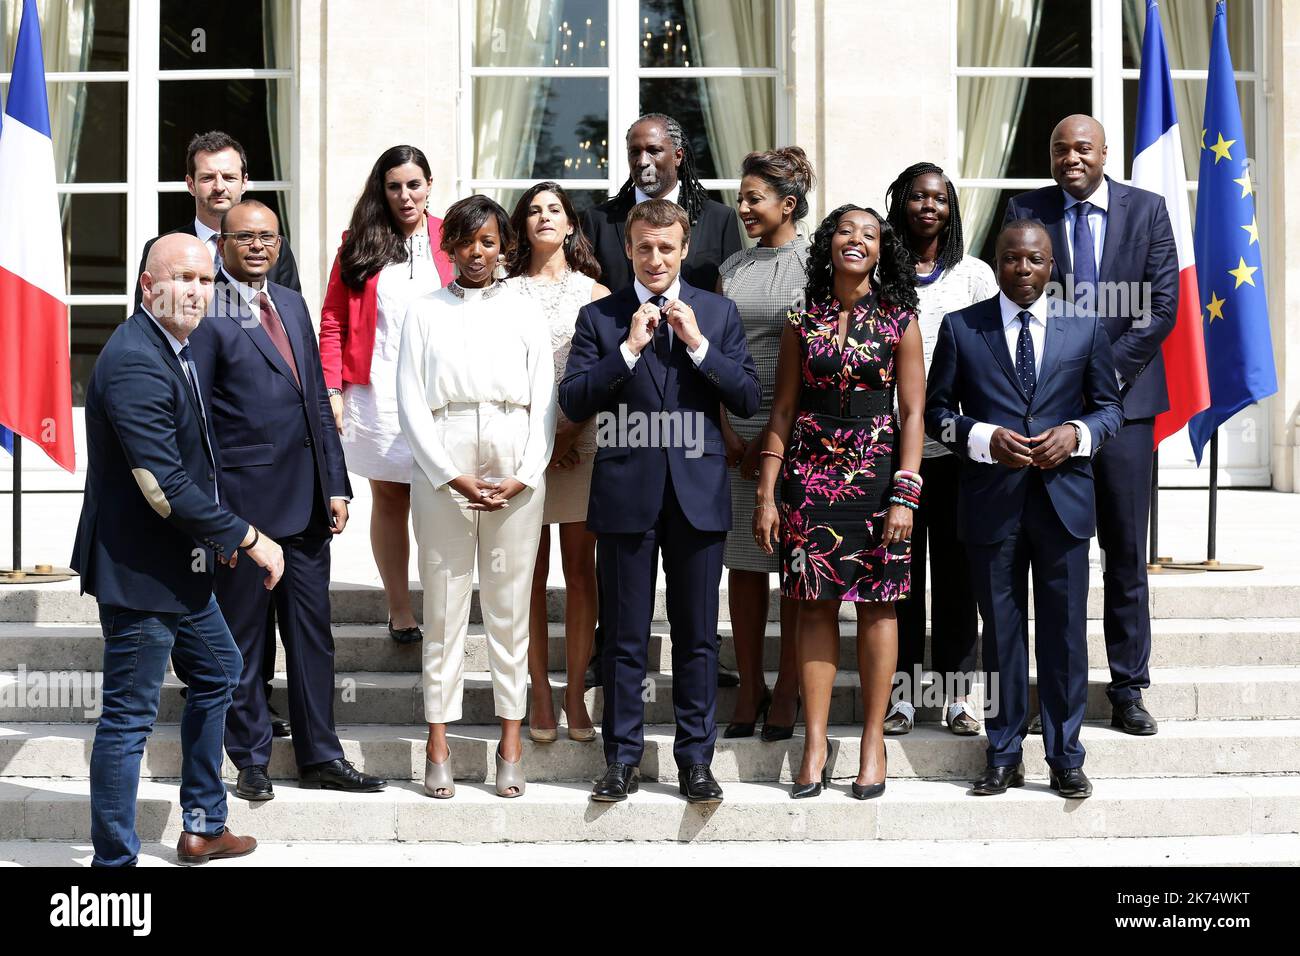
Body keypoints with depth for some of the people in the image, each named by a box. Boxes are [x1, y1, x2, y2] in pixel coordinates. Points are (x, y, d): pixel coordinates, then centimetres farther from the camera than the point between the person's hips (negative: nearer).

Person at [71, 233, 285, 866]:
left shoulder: (174, 350, 10)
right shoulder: (136, 364, -24)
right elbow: (165, 488, -27)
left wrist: (214, 533, 15)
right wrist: (245, 537, -19)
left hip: (178, 565, 11)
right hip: (138, 570, -11)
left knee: (218, 671, 24)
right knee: (129, 717, -2)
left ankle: (202, 828, 38)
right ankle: (115, 860, 11)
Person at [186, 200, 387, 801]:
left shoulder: (292, 304, 15)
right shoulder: (206, 312, -7)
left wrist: (336, 485, 12)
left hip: (306, 498, 6)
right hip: (245, 497, -6)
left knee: (312, 632, 10)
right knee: (243, 636, 5)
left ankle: (319, 757, 19)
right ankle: (250, 761, 17)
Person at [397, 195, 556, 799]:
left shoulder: (525, 313, 11)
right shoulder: (424, 313, 9)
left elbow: (545, 403, 7)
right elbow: (411, 404, 2)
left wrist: (524, 477, -6)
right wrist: (451, 476, -8)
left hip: (517, 476, 1)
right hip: (441, 471, -1)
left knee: (509, 607, 3)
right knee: (444, 608, 1)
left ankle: (511, 741, 8)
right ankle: (438, 743, 6)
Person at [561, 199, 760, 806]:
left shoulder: (718, 313, 8)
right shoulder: (599, 317, 5)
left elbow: (748, 399, 1)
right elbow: (573, 402, -4)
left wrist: (698, 343, -9)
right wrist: (629, 348, -12)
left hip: (698, 493, 1)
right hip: (627, 494, -1)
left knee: (698, 636, 6)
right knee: (625, 638, 5)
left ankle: (695, 759, 16)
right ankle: (622, 758, 16)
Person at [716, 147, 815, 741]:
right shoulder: (732, 269, 13)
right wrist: (727, 432, -2)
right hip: (734, 431, 5)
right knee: (743, 562, 5)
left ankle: (787, 692, 7)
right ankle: (749, 689, 13)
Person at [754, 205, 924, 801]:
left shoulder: (899, 321, 2)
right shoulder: (803, 321, 7)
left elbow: (913, 414, -1)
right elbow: (783, 410, 7)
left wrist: (905, 495, -10)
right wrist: (767, 494, 1)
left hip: (877, 472, -1)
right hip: (811, 475, 1)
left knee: (876, 606, 2)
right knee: (815, 606, 2)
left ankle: (873, 741, 11)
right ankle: (815, 743, 8)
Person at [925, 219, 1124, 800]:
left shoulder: (1085, 328, 7)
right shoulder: (960, 328, 4)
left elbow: (1108, 406, 11)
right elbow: (936, 409, 5)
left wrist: (1077, 434, -10)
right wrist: (984, 438, -13)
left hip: (1064, 497, 1)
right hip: (992, 503, 0)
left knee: (1065, 631, 4)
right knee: (1001, 630, 7)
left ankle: (1065, 758, 14)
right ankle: (1003, 757, 17)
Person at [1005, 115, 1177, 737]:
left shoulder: (1146, 209, 6)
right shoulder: (1025, 211, 6)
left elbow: (1163, 304, 0)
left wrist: (1107, 372, -9)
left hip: (1123, 398, 0)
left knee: (1126, 552, 4)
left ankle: (1128, 690, 11)